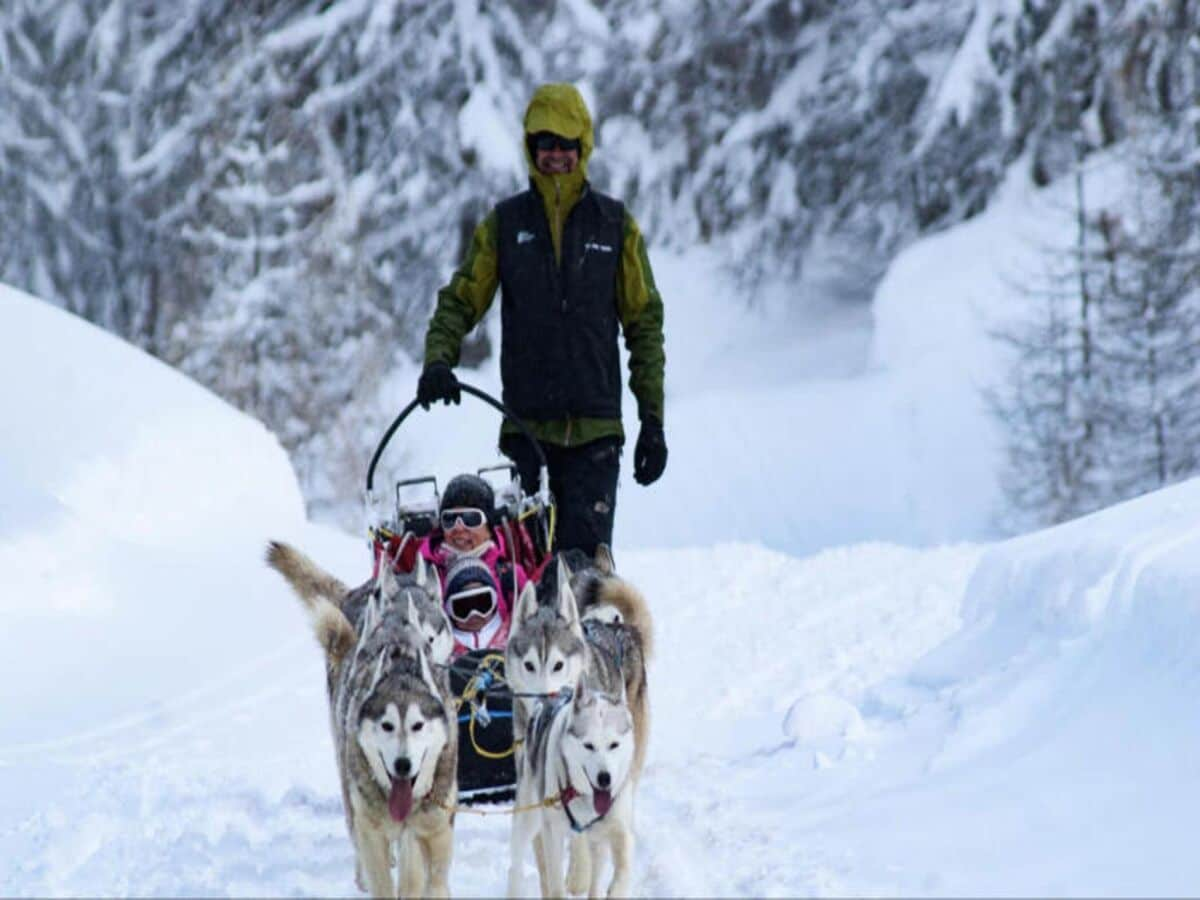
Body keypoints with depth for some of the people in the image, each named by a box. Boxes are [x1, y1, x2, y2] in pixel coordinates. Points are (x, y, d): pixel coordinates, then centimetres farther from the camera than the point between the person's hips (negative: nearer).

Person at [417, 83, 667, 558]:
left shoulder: (614, 224, 7)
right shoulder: (505, 223, 9)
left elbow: (644, 322, 9)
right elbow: (460, 301, 9)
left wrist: (653, 418, 3)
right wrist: (438, 359, -12)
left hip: (594, 428, -1)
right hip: (525, 423, 1)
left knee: (584, 555, -9)